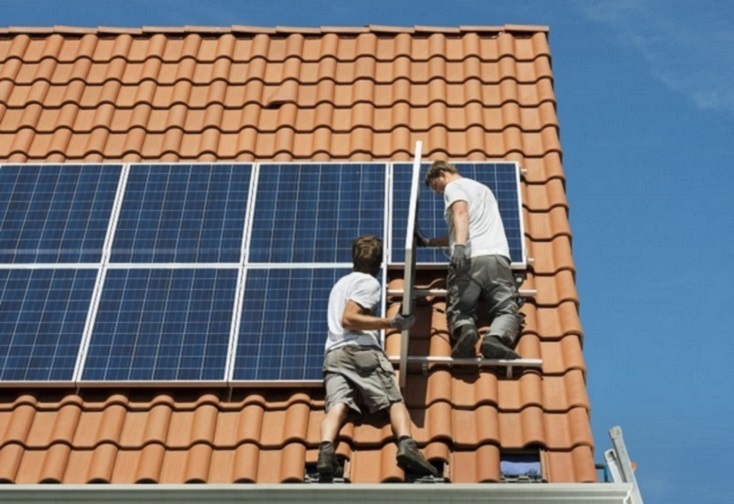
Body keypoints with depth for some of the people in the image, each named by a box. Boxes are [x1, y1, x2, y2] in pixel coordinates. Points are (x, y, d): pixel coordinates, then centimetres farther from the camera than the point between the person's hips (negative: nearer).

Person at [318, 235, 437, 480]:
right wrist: (390, 323, -10)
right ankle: (406, 443, -32)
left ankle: (326, 449, -44)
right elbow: (348, 319, -9)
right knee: (395, 401, -3)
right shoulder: (369, 282, 6)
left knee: (337, 405, -15)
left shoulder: (341, 283, 32)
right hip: (362, 351, -5)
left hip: (333, 354, 5)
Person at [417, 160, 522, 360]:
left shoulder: (453, 187, 14)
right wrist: (429, 242, 51)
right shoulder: (483, 188, 38)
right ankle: (496, 337, -36)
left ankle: (465, 330, -34)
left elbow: (461, 213, -9)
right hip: (498, 256, 5)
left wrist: (459, 245, -25)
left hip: (469, 257, -5)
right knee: (507, 309, -3)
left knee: (460, 310, 1)